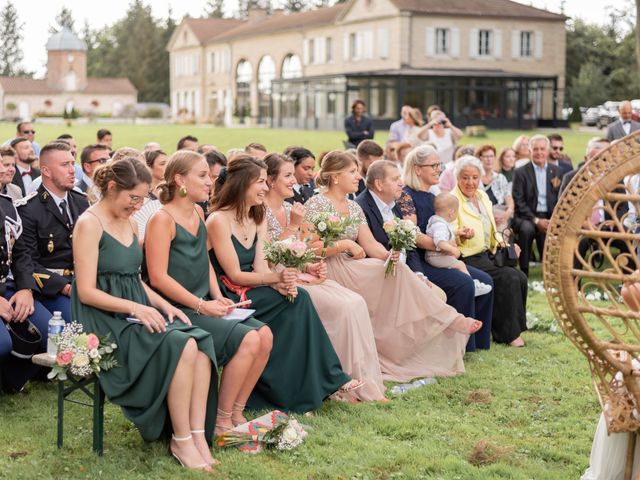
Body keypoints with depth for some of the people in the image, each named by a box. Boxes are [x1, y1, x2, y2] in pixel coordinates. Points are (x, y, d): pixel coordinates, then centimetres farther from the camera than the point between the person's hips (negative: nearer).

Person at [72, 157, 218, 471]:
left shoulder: (129, 223, 16)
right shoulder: (90, 224, -9)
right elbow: (87, 292, -14)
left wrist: (163, 304, 4)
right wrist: (136, 308, -21)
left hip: (137, 312, 8)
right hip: (106, 320, -8)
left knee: (202, 342, -20)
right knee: (182, 346, -29)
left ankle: (199, 433, -23)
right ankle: (181, 440, -17)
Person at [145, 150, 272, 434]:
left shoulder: (198, 213, 13)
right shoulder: (162, 219, -12)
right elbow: (158, 277, -17)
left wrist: (218, 298, 5)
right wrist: (202, 305, -17)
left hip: (204, 307, 8)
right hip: (178, 312, -8)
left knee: (264, 334, -10)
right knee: (248, 340, -23)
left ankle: (236, 413, 0)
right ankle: (222, 422, -10)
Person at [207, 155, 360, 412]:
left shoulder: (258, 219, 13)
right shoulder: (218, 221, -13)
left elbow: (260, 267, 2)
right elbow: (235, 275, -16)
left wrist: (282, 284, -19)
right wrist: (277, 278, -26)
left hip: (252, 293, 7)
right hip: (228, 298, -7)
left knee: (297, 297, -19)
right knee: (297, 300, -23)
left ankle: (328, 380, -16)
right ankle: (330, 380, -16)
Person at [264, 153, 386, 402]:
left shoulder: (290, 209, 16)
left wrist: (310, 267, 1)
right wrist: (293, 225, -13)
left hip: (300, 276, 8)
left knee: (357, 303, -15)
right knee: (343, 307, -24)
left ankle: (366, 384, -14)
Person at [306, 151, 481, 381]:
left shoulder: (354, 207, 17)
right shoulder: (316, 205, -6)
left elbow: (370, 244, 7)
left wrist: (386, 254, -13)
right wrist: (345, 244, -18)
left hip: (353, 271, 7)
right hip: (329, 272, -7)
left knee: (396, 268, -19)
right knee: (396, 272, -22)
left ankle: (449, 320, -22)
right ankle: (447, 320, -20)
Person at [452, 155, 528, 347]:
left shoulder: (483, 197, 14)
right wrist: (463, 236, -34)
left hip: (487, 256, 8)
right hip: (468, 259, -8)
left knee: (521, 278, -14)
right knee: (509, 277, -23)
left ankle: (514, 327, -3)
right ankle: (508, 333, -12)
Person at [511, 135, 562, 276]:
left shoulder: (556, 172, 12)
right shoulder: (521, 172, 2)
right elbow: (518, 201, -6)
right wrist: (536, 220, -16)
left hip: (550, 217, 3)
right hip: (526, 217, -2)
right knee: (527, 229, -35)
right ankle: (524, 273, -25)